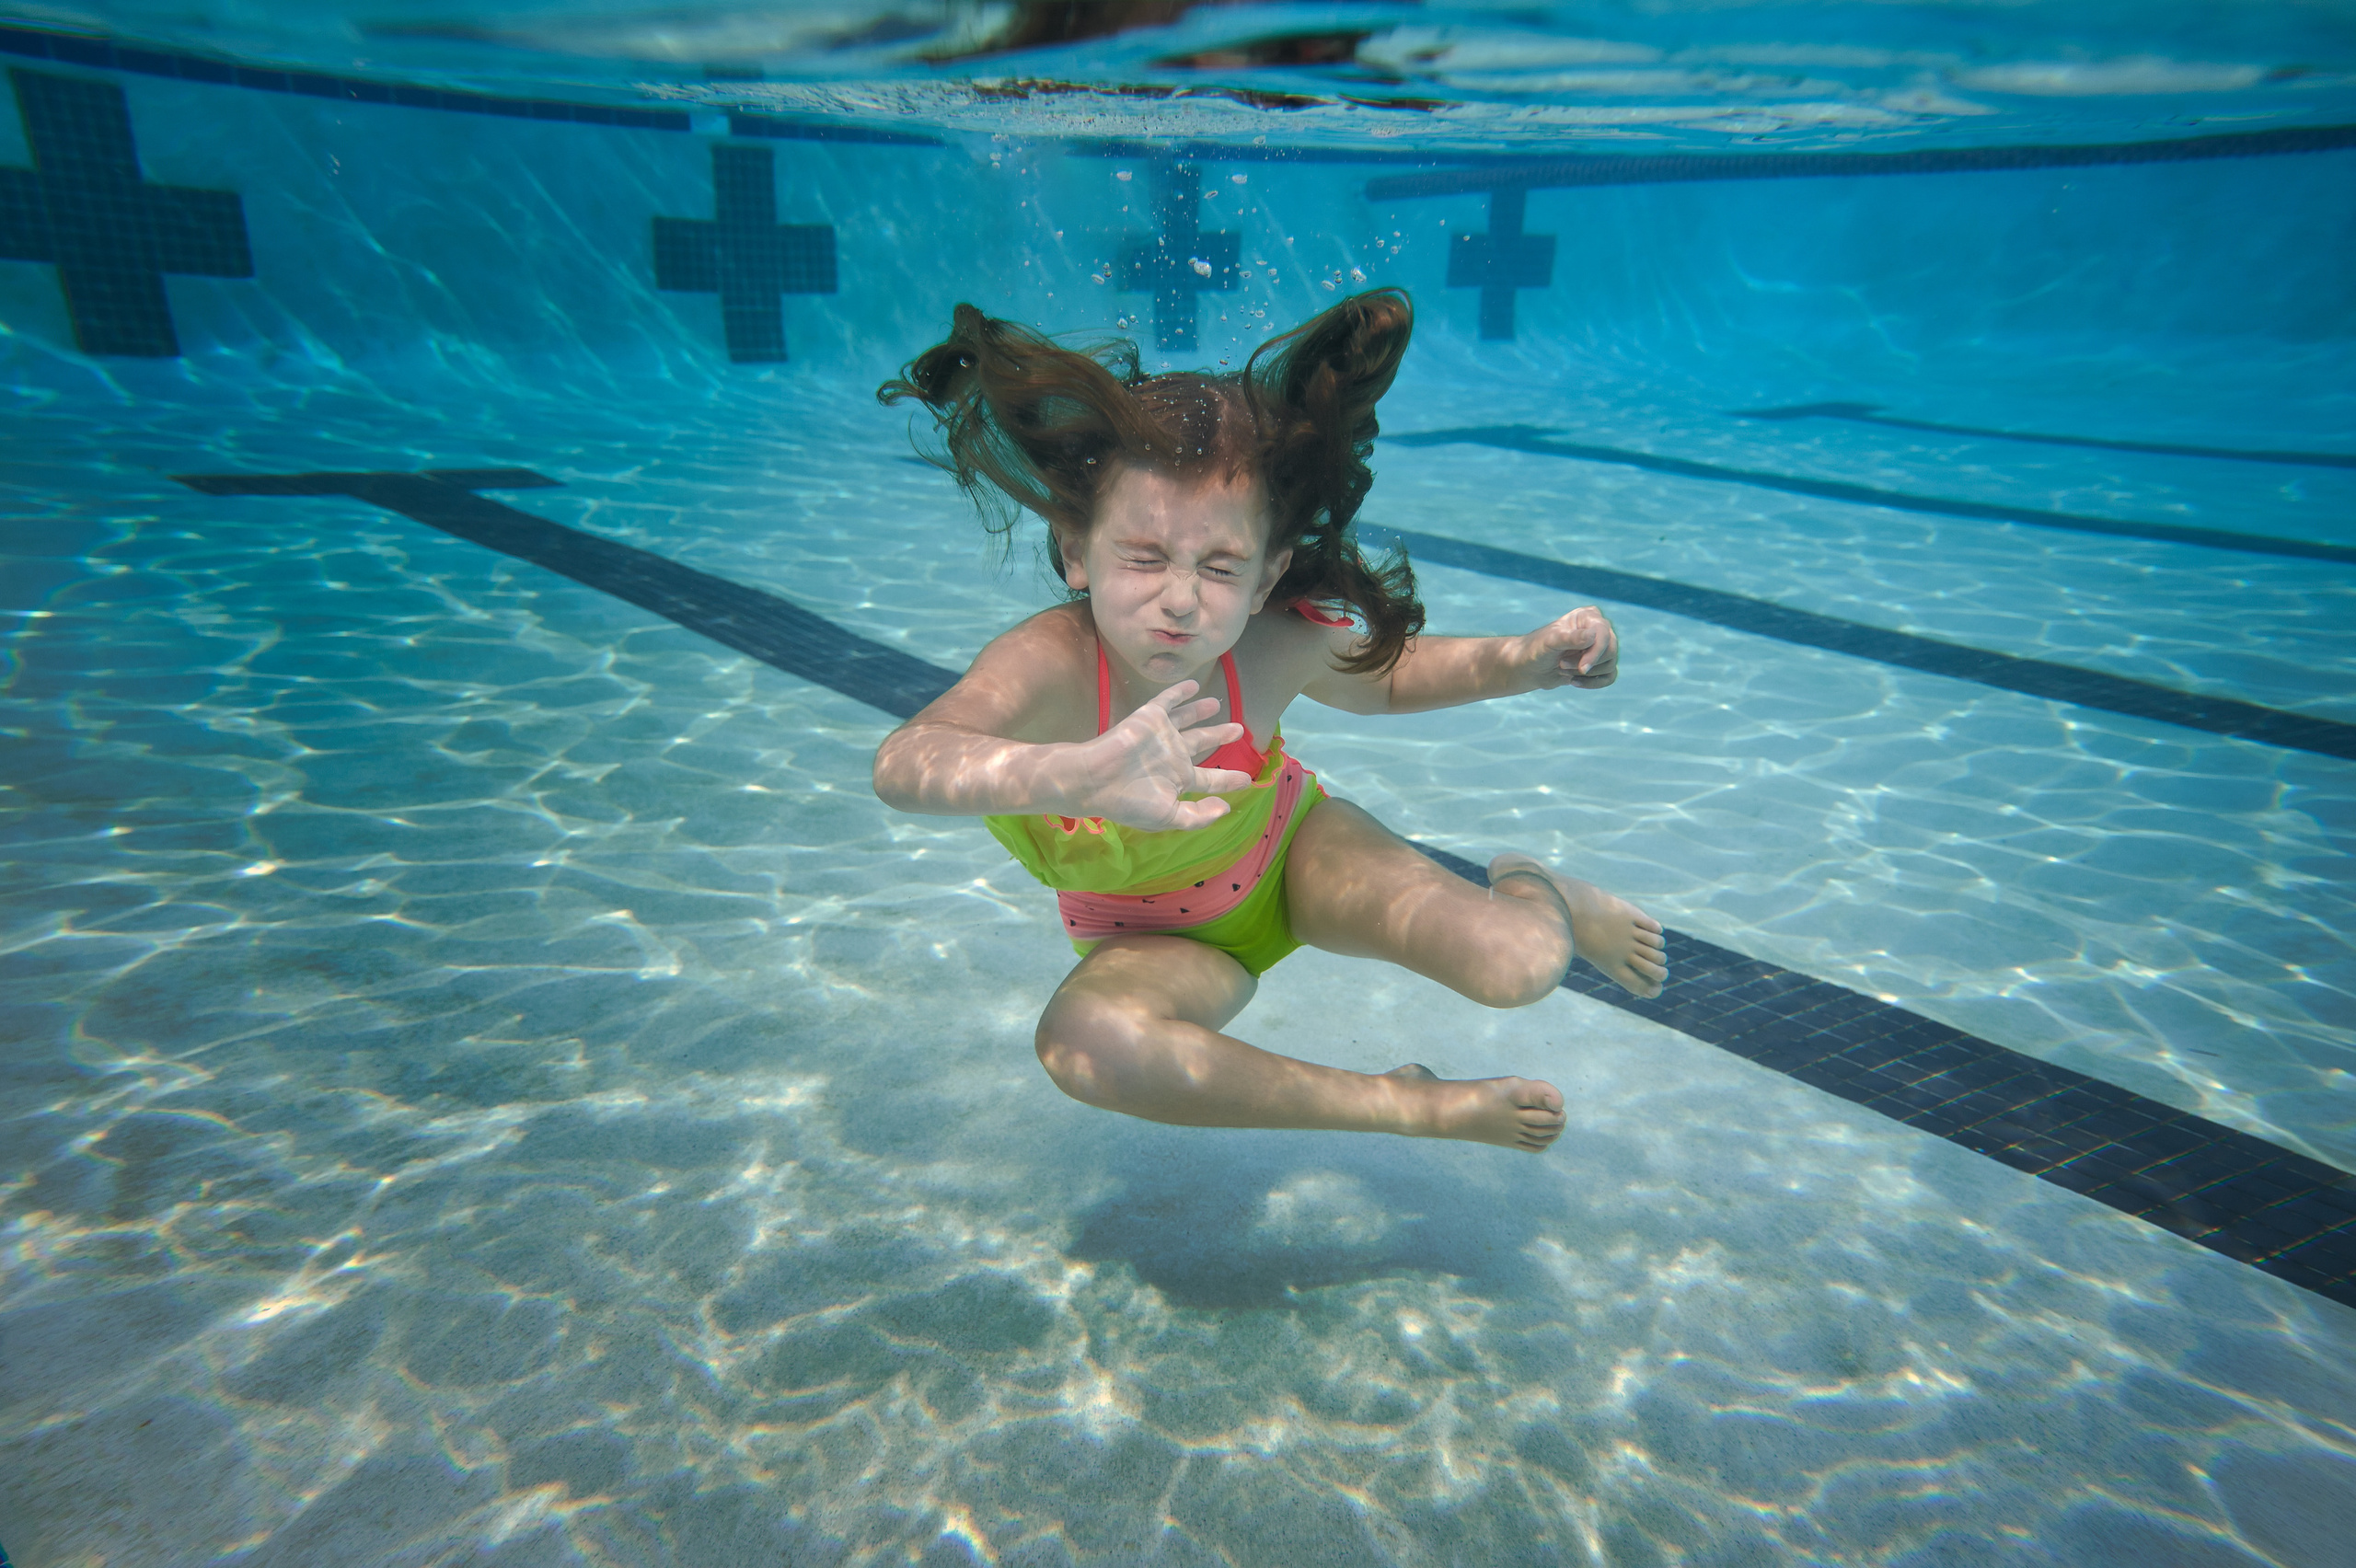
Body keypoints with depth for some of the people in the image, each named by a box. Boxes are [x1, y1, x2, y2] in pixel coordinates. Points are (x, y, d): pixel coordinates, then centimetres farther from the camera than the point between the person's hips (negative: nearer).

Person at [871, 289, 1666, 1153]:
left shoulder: (1281, 643, -27)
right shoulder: (1049, 664, -38)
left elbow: (1385, 674, -2)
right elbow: (904, 765, -59)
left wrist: (1522, 660, -19)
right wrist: (1072, 774, -79)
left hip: (1290, 852, 2)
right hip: (1157, 937, -1)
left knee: (1520, 968, -20)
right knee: (1085, 1041, -37)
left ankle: (1534, 891, 25)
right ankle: (1411, 1106, -16)